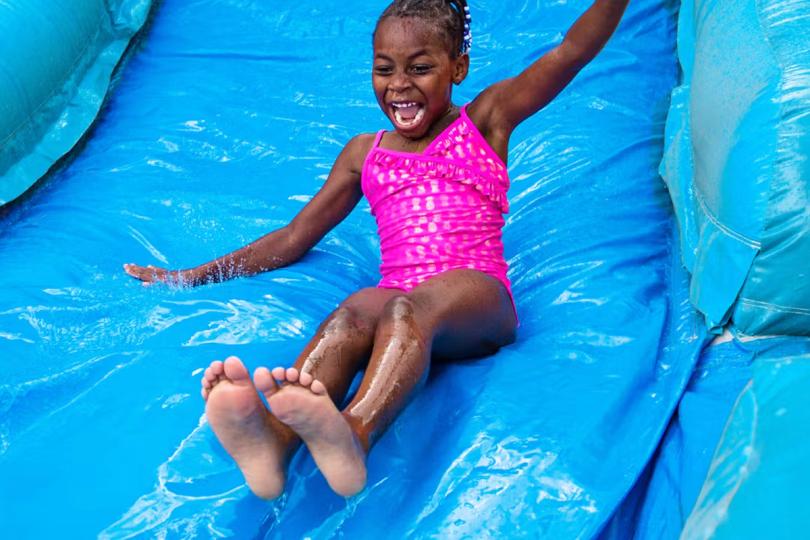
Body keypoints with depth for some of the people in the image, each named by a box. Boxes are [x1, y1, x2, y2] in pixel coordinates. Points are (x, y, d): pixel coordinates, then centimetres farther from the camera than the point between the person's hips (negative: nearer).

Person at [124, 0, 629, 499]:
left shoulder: (486, 119, 19)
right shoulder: (365, 153, 26)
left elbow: (573, 50, 9)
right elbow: (294, 238, 28)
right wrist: (195, 276, 24)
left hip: (478, 296, -2)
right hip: (398, 294, 3)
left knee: (409, 308, -37)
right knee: (354, 312, -33)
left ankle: (353, 436, -65)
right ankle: (274, 439, -61)